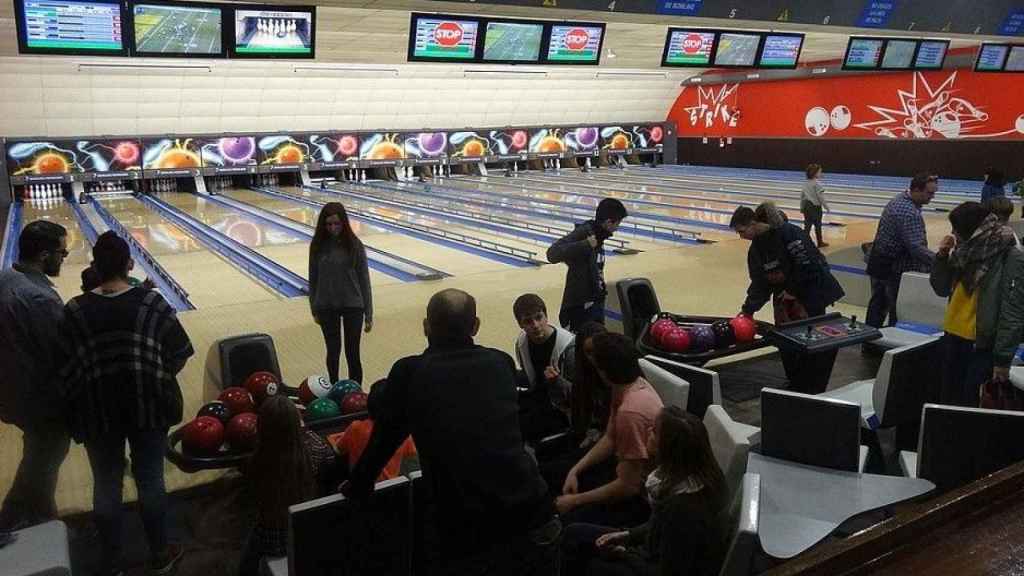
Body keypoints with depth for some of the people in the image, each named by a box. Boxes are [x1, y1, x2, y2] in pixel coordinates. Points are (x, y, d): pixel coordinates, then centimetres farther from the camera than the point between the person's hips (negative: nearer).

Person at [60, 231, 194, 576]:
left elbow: (67, 368, -5)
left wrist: (77, 405, 10)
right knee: (151, 481, 14)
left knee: (106, 487, 15)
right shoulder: (152, 303, -12)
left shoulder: (75, 311, -9)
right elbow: (179, 353, -6)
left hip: (97, 412, 1)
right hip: (147, 406, -1)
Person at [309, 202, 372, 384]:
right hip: (326, 307, 2)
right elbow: (313, 278, 6)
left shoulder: (354, 245, -8)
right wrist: (314, 309, 8)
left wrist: (368, 314, -5)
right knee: (333, 351, 12)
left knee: (352, 354, 0)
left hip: (352, 305, -2)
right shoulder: (318, 245, -3)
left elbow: (364, 279, -5)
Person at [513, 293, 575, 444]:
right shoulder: (522, 341, -3)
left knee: (519, 425, -24)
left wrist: (557, 381, -38)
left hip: (562, 410, -7)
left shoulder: (569, 344, -23)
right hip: (538, 396, 7)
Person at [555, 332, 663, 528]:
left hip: (642, 496, -9)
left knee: (572, 521, -16)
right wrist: (575, 470, -2)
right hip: (632, 475, 9)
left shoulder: (631, 411, -34)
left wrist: (576, 501, -18)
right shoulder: (629, 385, -5)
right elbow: (610, 438, 9)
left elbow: (629, 486, -28)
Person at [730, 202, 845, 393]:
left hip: (811, 292, -7)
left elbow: (807, 264, -24)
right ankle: (796, 385, 25)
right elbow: (759, 283, 5)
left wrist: (793, 290, -15)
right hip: (784, 298, 7)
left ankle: (813, 391, 12)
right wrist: (748, 310, -2)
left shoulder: (787, 233, -22)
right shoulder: (756, 248, 3)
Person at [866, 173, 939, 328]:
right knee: (898, 311, 2)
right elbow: (917, 248, -28)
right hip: (893, 268, -10)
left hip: (877, 262, 10)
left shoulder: (898, 200, 7)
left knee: (877, 304, 17)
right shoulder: (910, 213, -25)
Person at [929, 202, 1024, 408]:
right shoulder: (965, 250, 4)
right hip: (953, 336, 6)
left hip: (982, 344, -6)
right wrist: (942, 256, -2)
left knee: (971, 404, 2)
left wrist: (1003, 358, -18)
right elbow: (942, 289, 13)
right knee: (947, 397, 16)